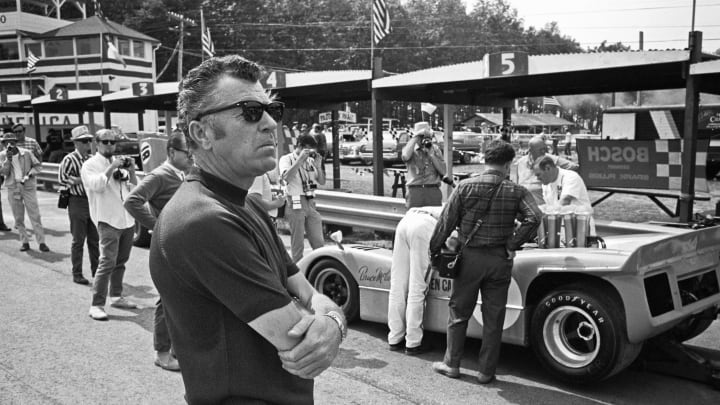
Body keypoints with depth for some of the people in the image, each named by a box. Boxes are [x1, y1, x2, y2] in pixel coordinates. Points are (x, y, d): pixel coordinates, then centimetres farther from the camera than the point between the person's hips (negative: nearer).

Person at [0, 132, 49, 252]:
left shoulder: (26, 153, -4)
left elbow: (38, 165, 3)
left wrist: (29, 175, -12)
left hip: (28, 187, -2)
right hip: (12, 188, 2)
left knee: (35, 215, -6)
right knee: (18, 218, 7)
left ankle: (41, 242, -5)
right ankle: (25, 242, 16)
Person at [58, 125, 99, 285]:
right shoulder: (69, 160, -9)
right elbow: (62, 178, -18)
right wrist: (83, 179, -19)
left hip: (93, 201, 6)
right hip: (78, 202, -6)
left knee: (94, 239, 13)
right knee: (78, 240, 1)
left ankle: (96, 270, 24)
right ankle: (77, 274, 10)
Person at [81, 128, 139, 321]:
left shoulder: (120, 163, 16)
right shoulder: (90, 165, 0)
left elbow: (134, 189, 14)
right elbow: (97, 185, -18)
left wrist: (131, 171, -1)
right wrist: (111, 168, -20)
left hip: (127, 219, 6)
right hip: (108, 220, -6)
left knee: (120, 261, 13)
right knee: (108, 262, -14)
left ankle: (116, 296, 26)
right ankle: (96, 305, -10)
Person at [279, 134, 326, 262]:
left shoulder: (310, 161, 11)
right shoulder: (287, 159, -1)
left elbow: (322, 181, 10)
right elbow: (286, 177, -20)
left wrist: (318, 166, -5)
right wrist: (300, 159, -19)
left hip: (310, 203, 5)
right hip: (295, 204, -5)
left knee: (319, 243, 6)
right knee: (298, 244, 1)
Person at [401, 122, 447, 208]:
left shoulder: (435, 149, 13)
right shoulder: (410, 148, 9)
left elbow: (443, 171, 4)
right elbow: (405, 157, -18)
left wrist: (431, 154, -3)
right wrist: (415, 137, -9)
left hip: (433, 191, 1)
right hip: (414, 191, -1)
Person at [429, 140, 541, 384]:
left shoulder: (465, 187, -6)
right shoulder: (516, 192, -4)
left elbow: (446, 222, -4)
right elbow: (534, 218, -18)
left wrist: (434, 251, 7)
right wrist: (513, 245, -9)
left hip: (469, 257, 0)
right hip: (500, 260, 0)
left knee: (458, 313, 15)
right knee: (493, 318, 11)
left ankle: (451, 364, 25)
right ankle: (487, 372, 19)